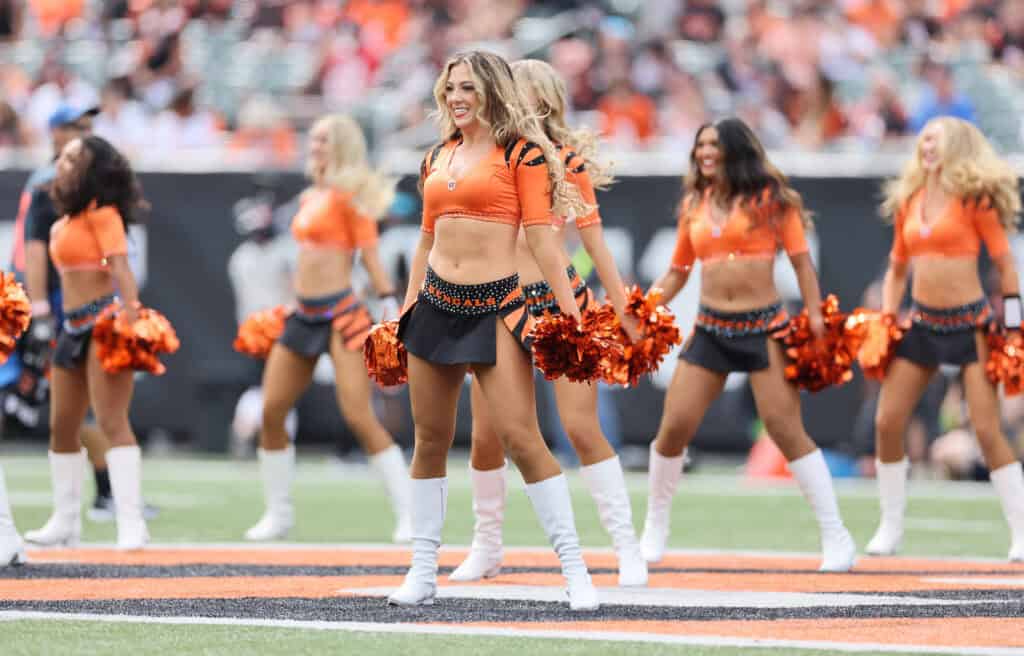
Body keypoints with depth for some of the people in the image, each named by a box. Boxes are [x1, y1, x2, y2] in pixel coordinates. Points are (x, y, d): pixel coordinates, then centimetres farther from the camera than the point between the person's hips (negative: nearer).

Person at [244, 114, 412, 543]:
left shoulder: (348, 196, -7)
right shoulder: (310, 198, 16)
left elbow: (369, 253, -11)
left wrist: (390, 306, -17)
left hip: (341, 313, -8)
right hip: (304, 315, 8)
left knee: (359, 416, -15)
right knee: (271, 412, 5)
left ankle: (409, 515, -11)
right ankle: (278, 513, 16)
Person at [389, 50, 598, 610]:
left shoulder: (520, 154, -3)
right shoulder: (437, 158, 14)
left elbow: (540, 236, -7)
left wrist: (569, 311, -12)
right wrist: (406, 309, 21)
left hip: (495, 306, -6)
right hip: (435, 305, 6)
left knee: (520, 436, -13)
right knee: (430, 438, 7)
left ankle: (574, 569, -9)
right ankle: (422, 572, 13)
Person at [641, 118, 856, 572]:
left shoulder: (768, 198, -1)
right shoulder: (694, 204, 12)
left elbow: (801, 259, -2)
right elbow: (678, 271, 19)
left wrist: (814, 317, -11)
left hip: (764, 328, -4)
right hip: (710, 329, 4)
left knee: (786, 429, -10)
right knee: (674, 428, -1)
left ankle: (836, 539, -4)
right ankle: (654, 530, 18)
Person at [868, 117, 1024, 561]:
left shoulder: (974, 198, -6)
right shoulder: (908, 202, 9)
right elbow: (897, 268, 19)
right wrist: (884, 321, 10)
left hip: (970, 323, -6)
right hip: (923, 322, 6)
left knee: (988, 429, -10)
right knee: (887, 423, 0)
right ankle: (890, 528, 13)